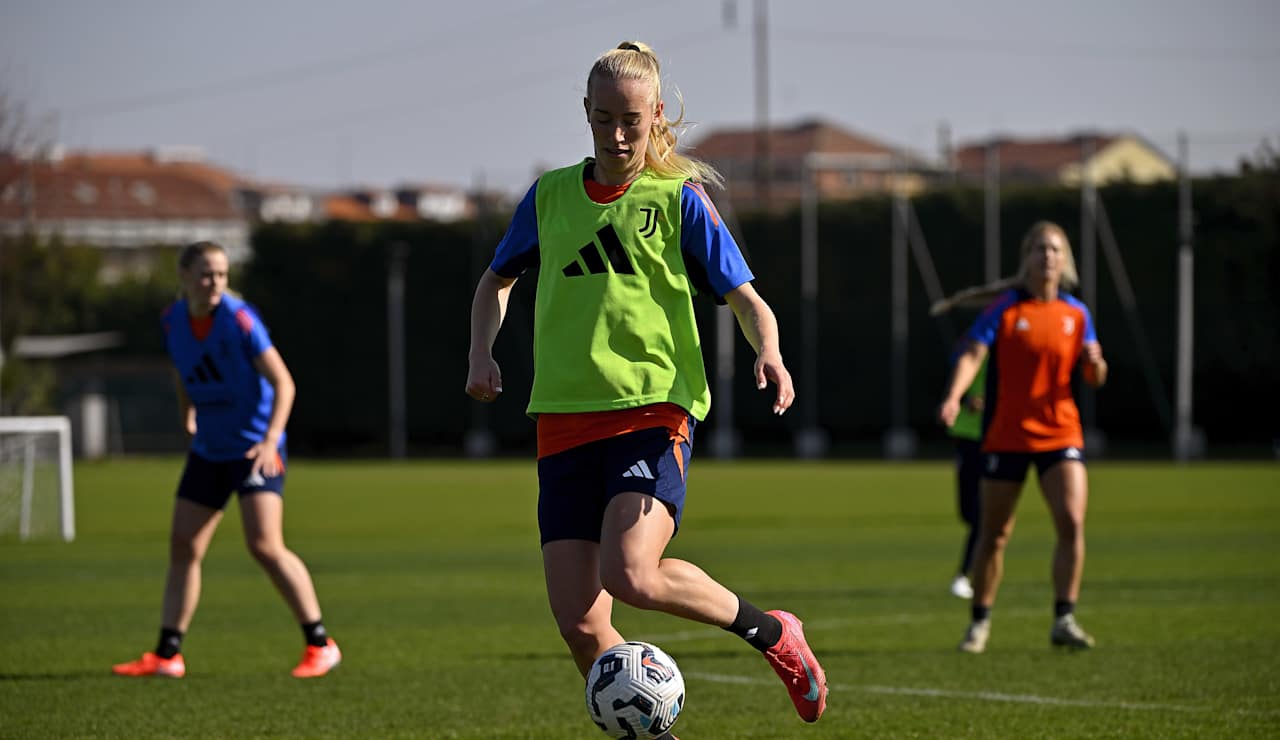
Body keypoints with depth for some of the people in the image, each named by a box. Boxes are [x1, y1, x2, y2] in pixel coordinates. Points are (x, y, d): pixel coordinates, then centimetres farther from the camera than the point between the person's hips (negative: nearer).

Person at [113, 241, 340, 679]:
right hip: (208, 451, 6)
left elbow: (283, 383, -18)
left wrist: (270, 442, -28)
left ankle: (320, 645, -9)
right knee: (183, 548, 4)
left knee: (265, 545, -18)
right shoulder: (173, 320, 0)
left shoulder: (239, 319, -18)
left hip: (255, 449, -6)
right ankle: (167, 655, 11)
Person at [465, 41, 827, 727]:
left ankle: (772, 633, -3)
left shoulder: (679, 200, 2)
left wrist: (769, 354, -20)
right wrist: (481, 355, 8)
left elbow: (746, 299, 2)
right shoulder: (550, 195, 12)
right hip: (564, 420, 4)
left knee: (630, 575, -27)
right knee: (580, 625, -7)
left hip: (653, 410, -4)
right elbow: (497, 279, 26)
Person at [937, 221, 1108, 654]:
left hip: (1060, 434, 2)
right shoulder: (1005, 308, -4)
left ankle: (1064, 620, -9)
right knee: (994, 533, 3)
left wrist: (1096, 364, -13)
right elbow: (973, 355, -15)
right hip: (1006, 435, -2)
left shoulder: (1076, 314, 7)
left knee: (1072, 522, -15)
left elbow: (1094, 379, 12)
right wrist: (954, 396, -33)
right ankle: (979, 623, 18)